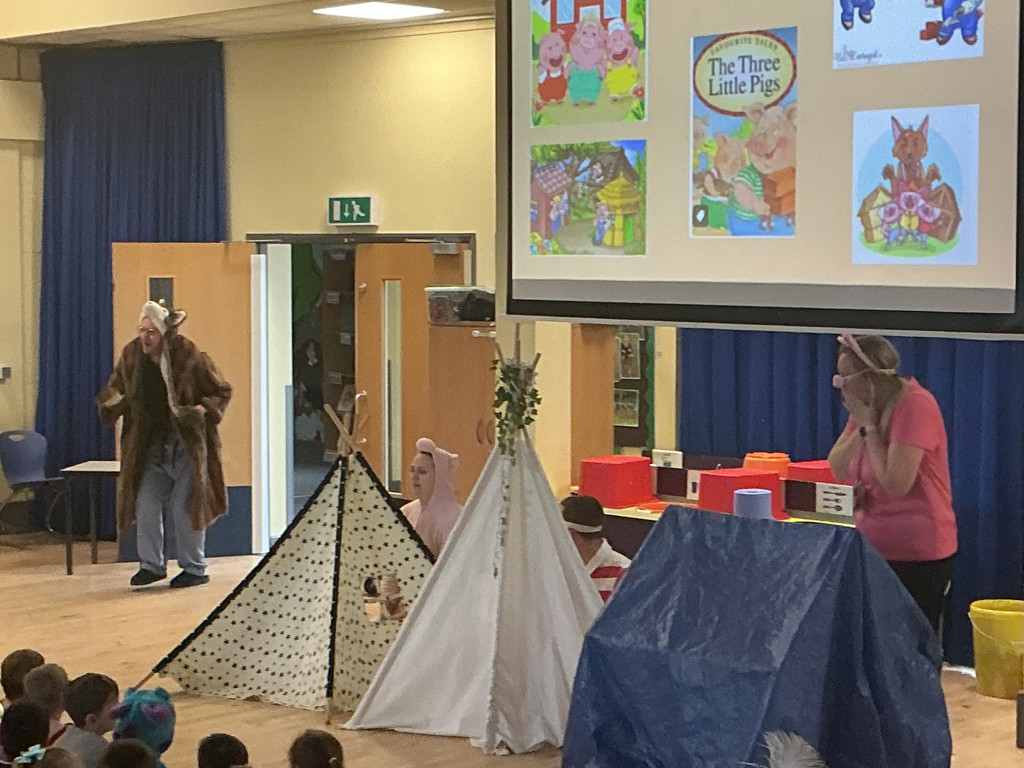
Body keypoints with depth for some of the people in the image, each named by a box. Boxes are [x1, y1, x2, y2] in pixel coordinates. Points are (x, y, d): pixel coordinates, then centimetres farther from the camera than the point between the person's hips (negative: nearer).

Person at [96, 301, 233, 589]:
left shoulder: (190, 358, -15)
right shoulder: (131, 356, -2)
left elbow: (221, 392, -4)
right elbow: (116, 389, 12)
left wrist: (201, 411, -21)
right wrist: (111, 401, -11)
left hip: (187, 446, -5)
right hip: (151, 446, 5)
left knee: (184, 508, -3)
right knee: (146, 504, 2)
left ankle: (195, 569, 11)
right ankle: (151, 565, 16)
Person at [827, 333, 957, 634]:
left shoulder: (914, 406, -19)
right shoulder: (867, 407, 8)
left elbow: (896, 483, -26)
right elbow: (838, 469, 4)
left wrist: (870, 427, -18)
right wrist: (861, 427, -9)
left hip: (917, 556, -8)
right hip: (875, 550, 8)